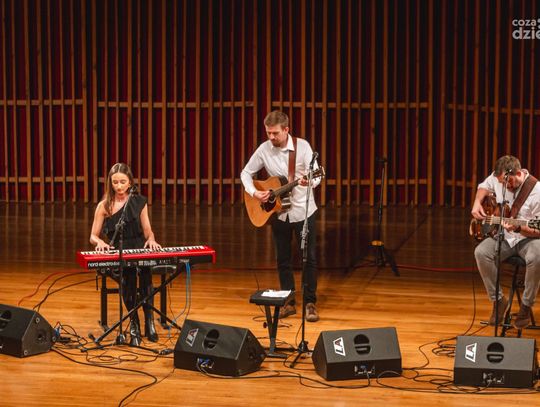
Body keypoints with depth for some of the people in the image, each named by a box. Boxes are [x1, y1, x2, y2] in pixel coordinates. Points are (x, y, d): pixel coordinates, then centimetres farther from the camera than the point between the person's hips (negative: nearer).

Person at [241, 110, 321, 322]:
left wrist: (309, 181, -40)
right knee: (283, 260, 9)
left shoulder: (302, 146, -13)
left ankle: (310, 303, 10)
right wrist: (254, 193, -11)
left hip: (303, 211, -3)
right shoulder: (264, 149, -5)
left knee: (309, 258, 0)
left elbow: (316, 175, -17)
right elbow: (246, 173, 6)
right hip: (278, 212, 3)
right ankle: (289, 303, 19)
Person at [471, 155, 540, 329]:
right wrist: (477, 203, 2)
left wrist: (518, 229, -34)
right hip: (503, 237, 5)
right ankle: (498, 300, -8)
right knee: (481, 252, -24)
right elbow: (484, 186, 22)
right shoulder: (498, 178, -4)